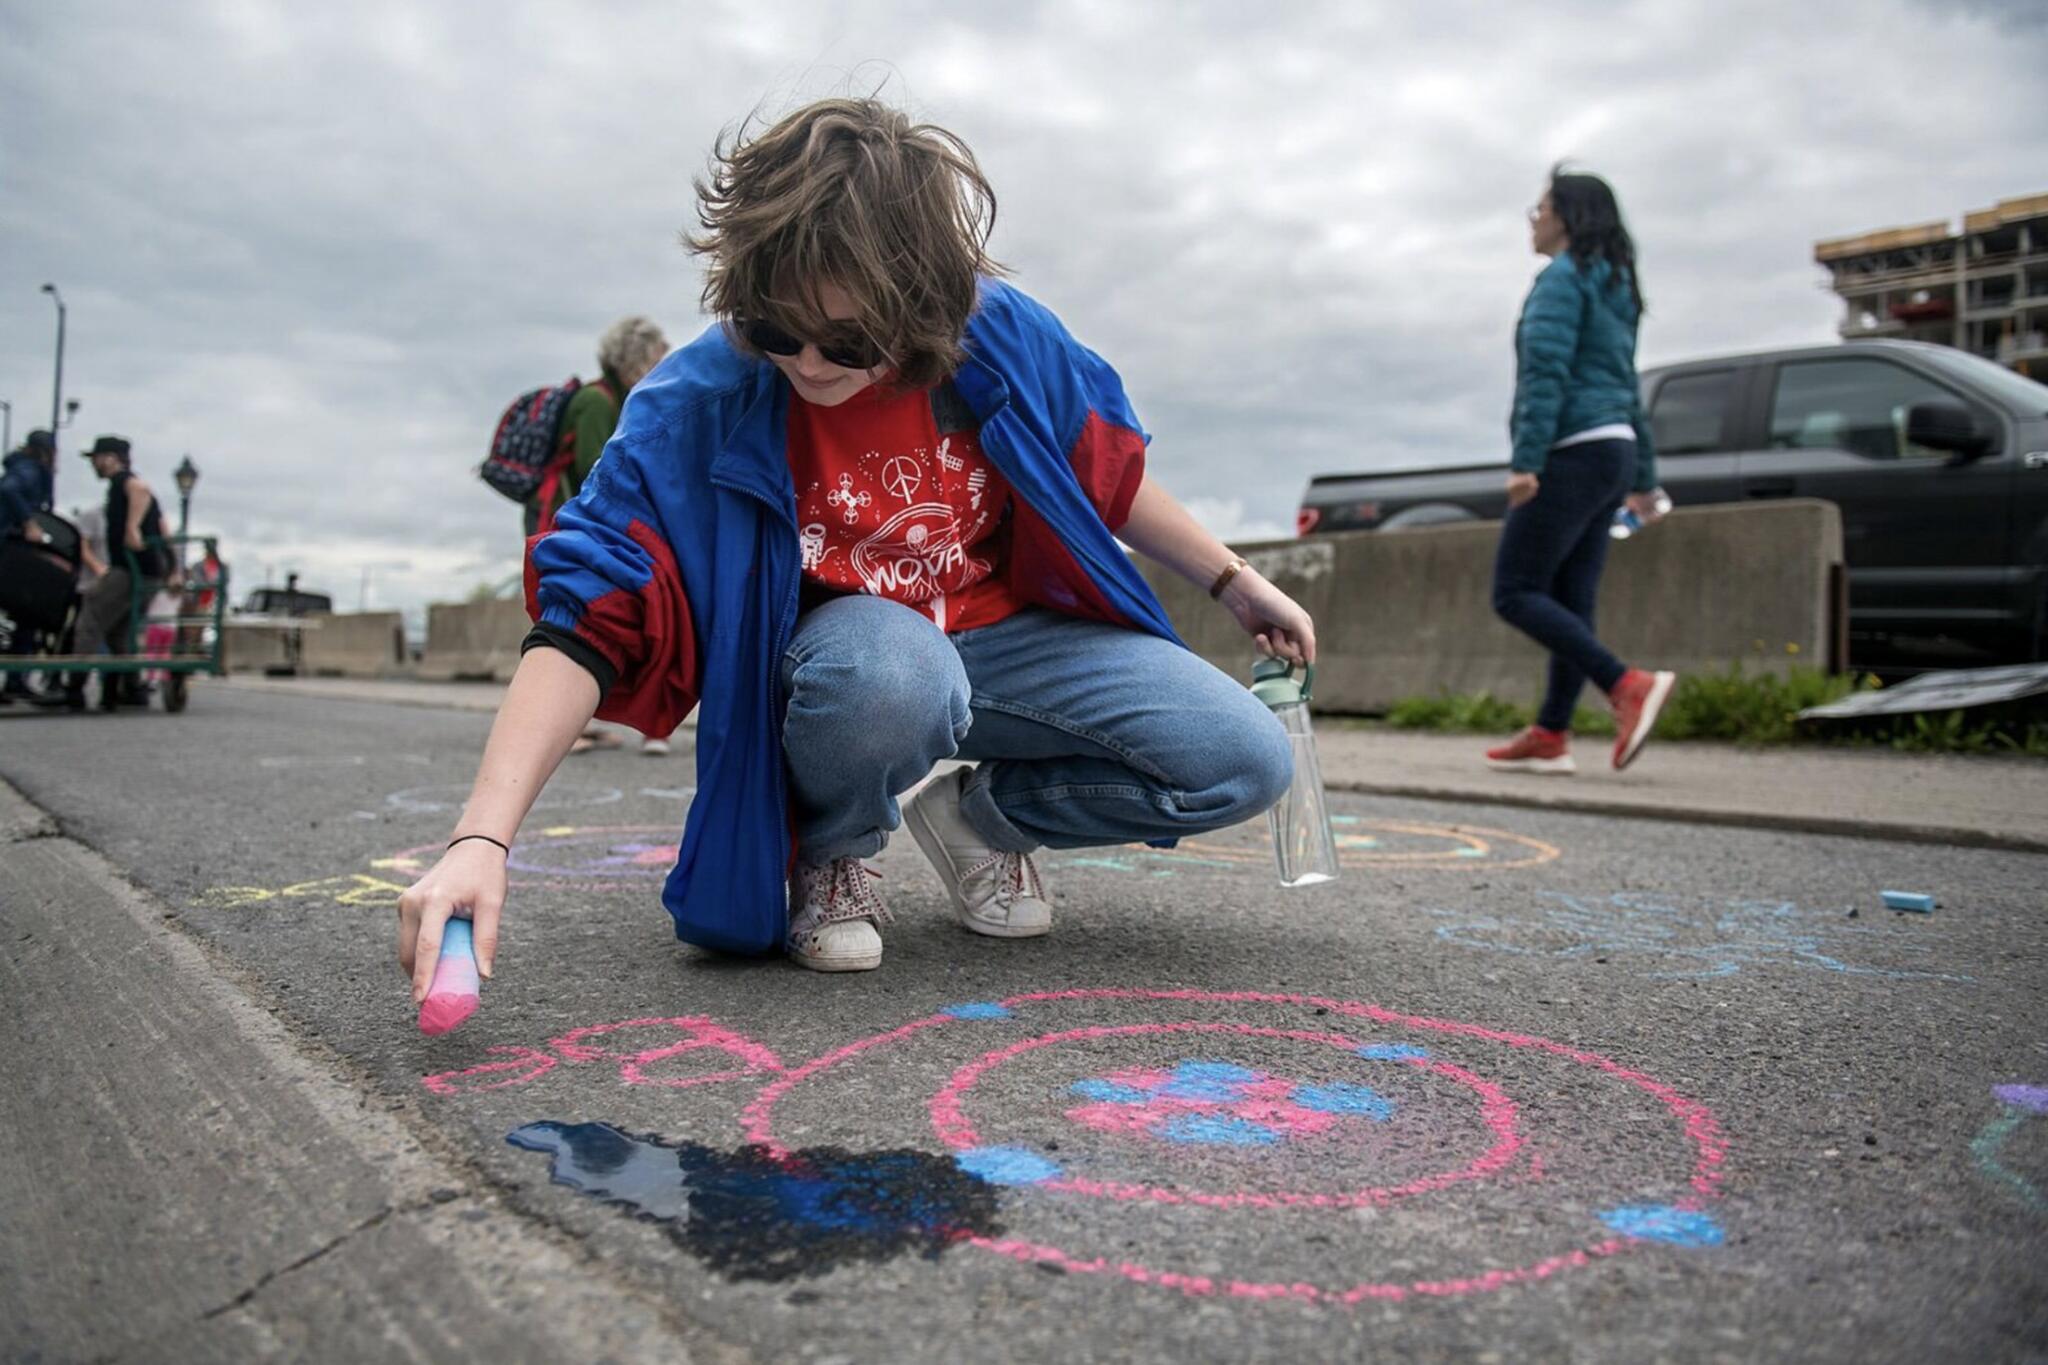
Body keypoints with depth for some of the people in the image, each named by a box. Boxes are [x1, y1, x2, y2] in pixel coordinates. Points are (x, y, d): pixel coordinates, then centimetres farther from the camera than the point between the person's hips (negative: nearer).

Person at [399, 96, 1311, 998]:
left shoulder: (1007, 337, -16)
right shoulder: (702, 402, -23)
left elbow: (1106, 470, 5)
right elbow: (586, 621, -27)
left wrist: (1233, 583, 11)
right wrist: (480, 840, -37)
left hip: (1008, 634, 4)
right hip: (839, 653, -3)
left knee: (1246, 762, -13)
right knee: (888, 672, -43)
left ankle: (981, 814, 11)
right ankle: (826, 853, -5)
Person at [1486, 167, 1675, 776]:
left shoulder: (1562, 277, -7)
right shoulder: (1614, 288, 22)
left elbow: (1546, 372, -19)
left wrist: (1526, 461, -24)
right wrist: (1643, 478, 25)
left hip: (1573, 453, -10)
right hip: (1612, 451, 10)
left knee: (1515, 593, -9)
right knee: (1570, 600, 7)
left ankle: (1630, 686, -20)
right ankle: (1550, 737, 8)